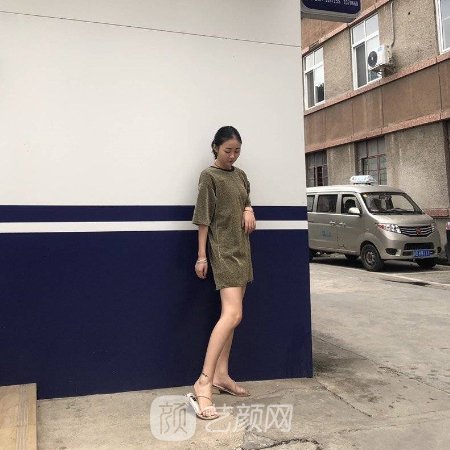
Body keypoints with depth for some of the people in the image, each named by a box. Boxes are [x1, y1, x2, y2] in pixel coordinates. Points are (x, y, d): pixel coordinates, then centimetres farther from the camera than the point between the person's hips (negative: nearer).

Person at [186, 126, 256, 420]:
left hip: (242, 249, 8)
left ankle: (221, 375, 15)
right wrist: (201, 256, -12)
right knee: (233, 314, -20)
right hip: (223, 250, -8)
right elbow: (204, 218, -10)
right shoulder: (209, 176, -7)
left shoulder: (240, 175, 14)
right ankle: (204, 383, -20)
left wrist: (249, 210, 3)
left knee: (231, 315, 8)